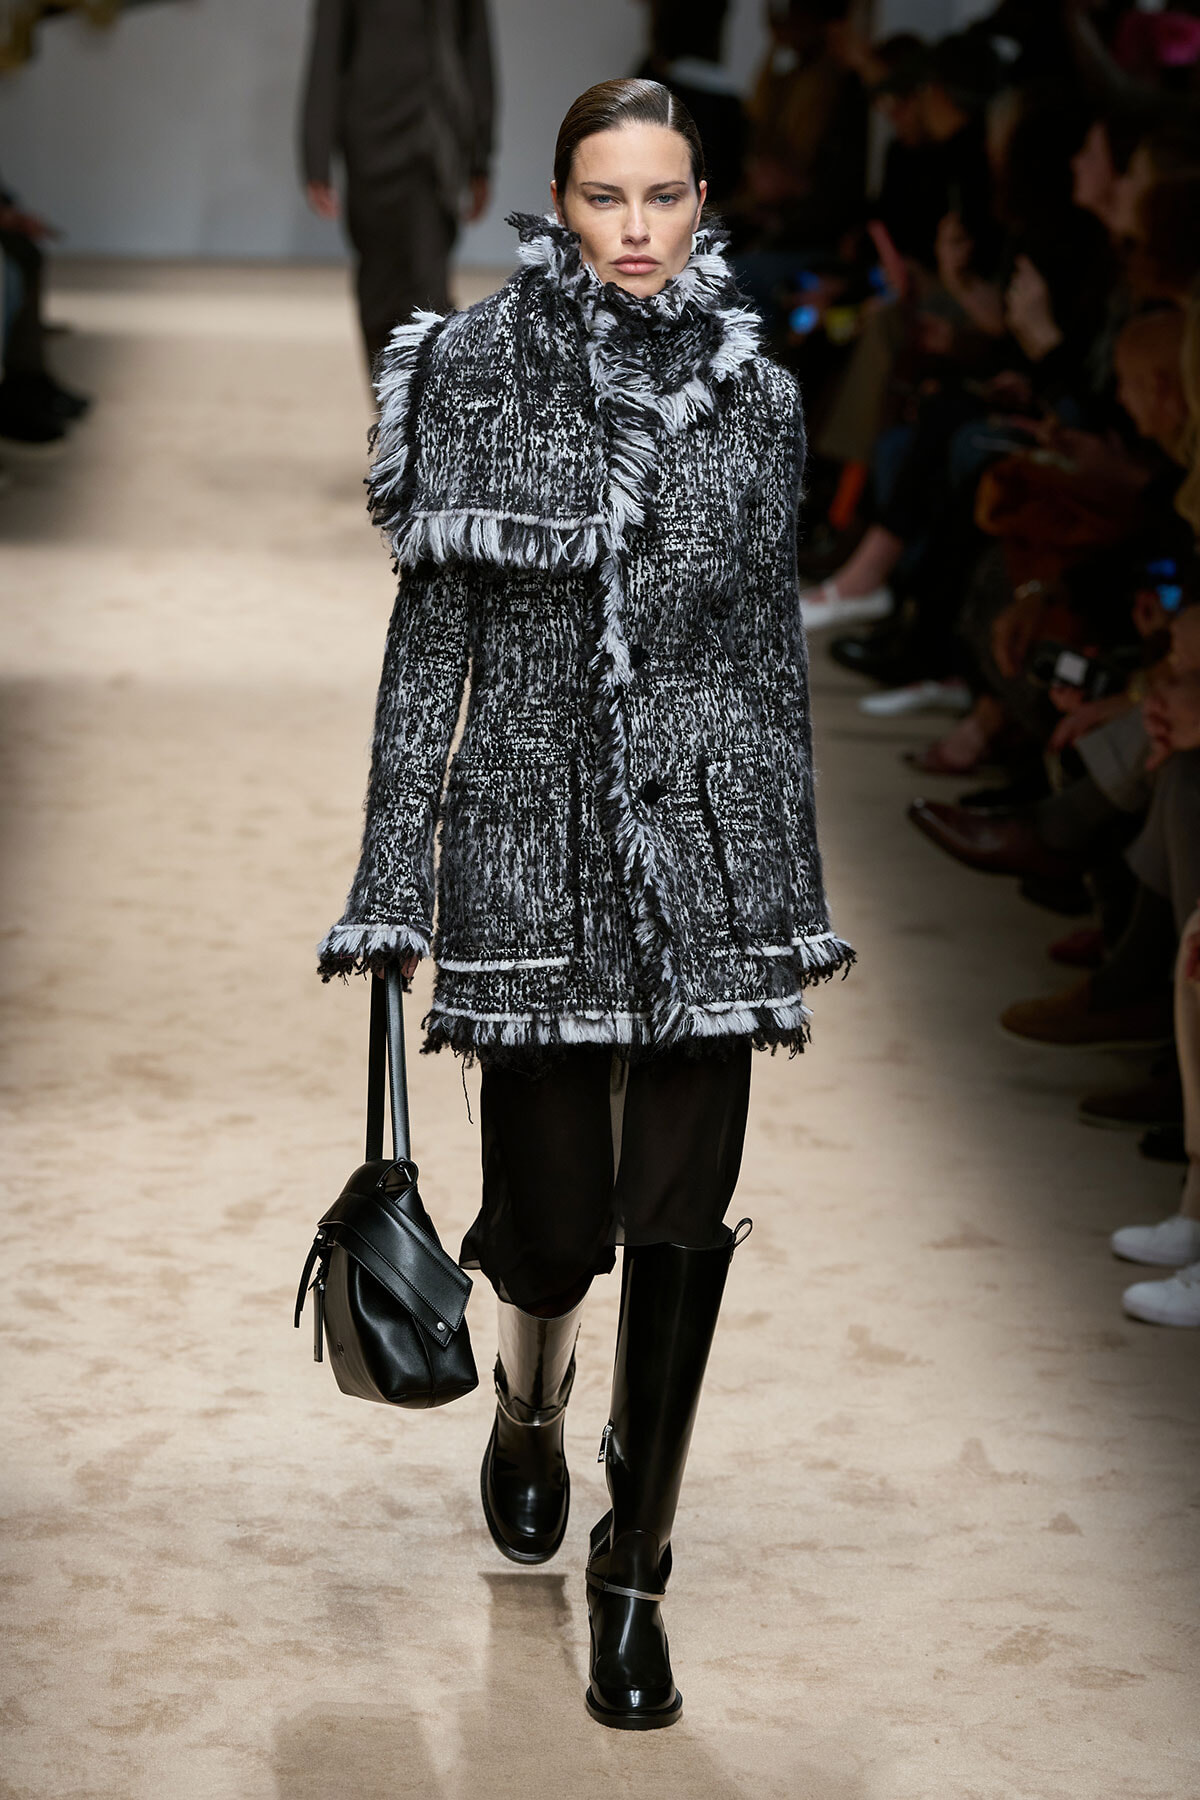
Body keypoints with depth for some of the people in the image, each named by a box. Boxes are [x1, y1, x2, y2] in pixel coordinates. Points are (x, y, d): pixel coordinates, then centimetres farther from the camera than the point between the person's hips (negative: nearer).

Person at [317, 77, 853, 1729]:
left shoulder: (755, 396, 5)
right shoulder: (475, 372, -1)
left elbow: (775, 649, 11)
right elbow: (431, 635, -1)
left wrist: (797, 898, 11)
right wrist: (393, 880, -4)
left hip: (706, 844, 1)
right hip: (534, 835, -1)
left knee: (679, 1219, -1)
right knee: (551, 1214, 3)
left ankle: (634, 1575, 13)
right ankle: (532, 1404, 40)